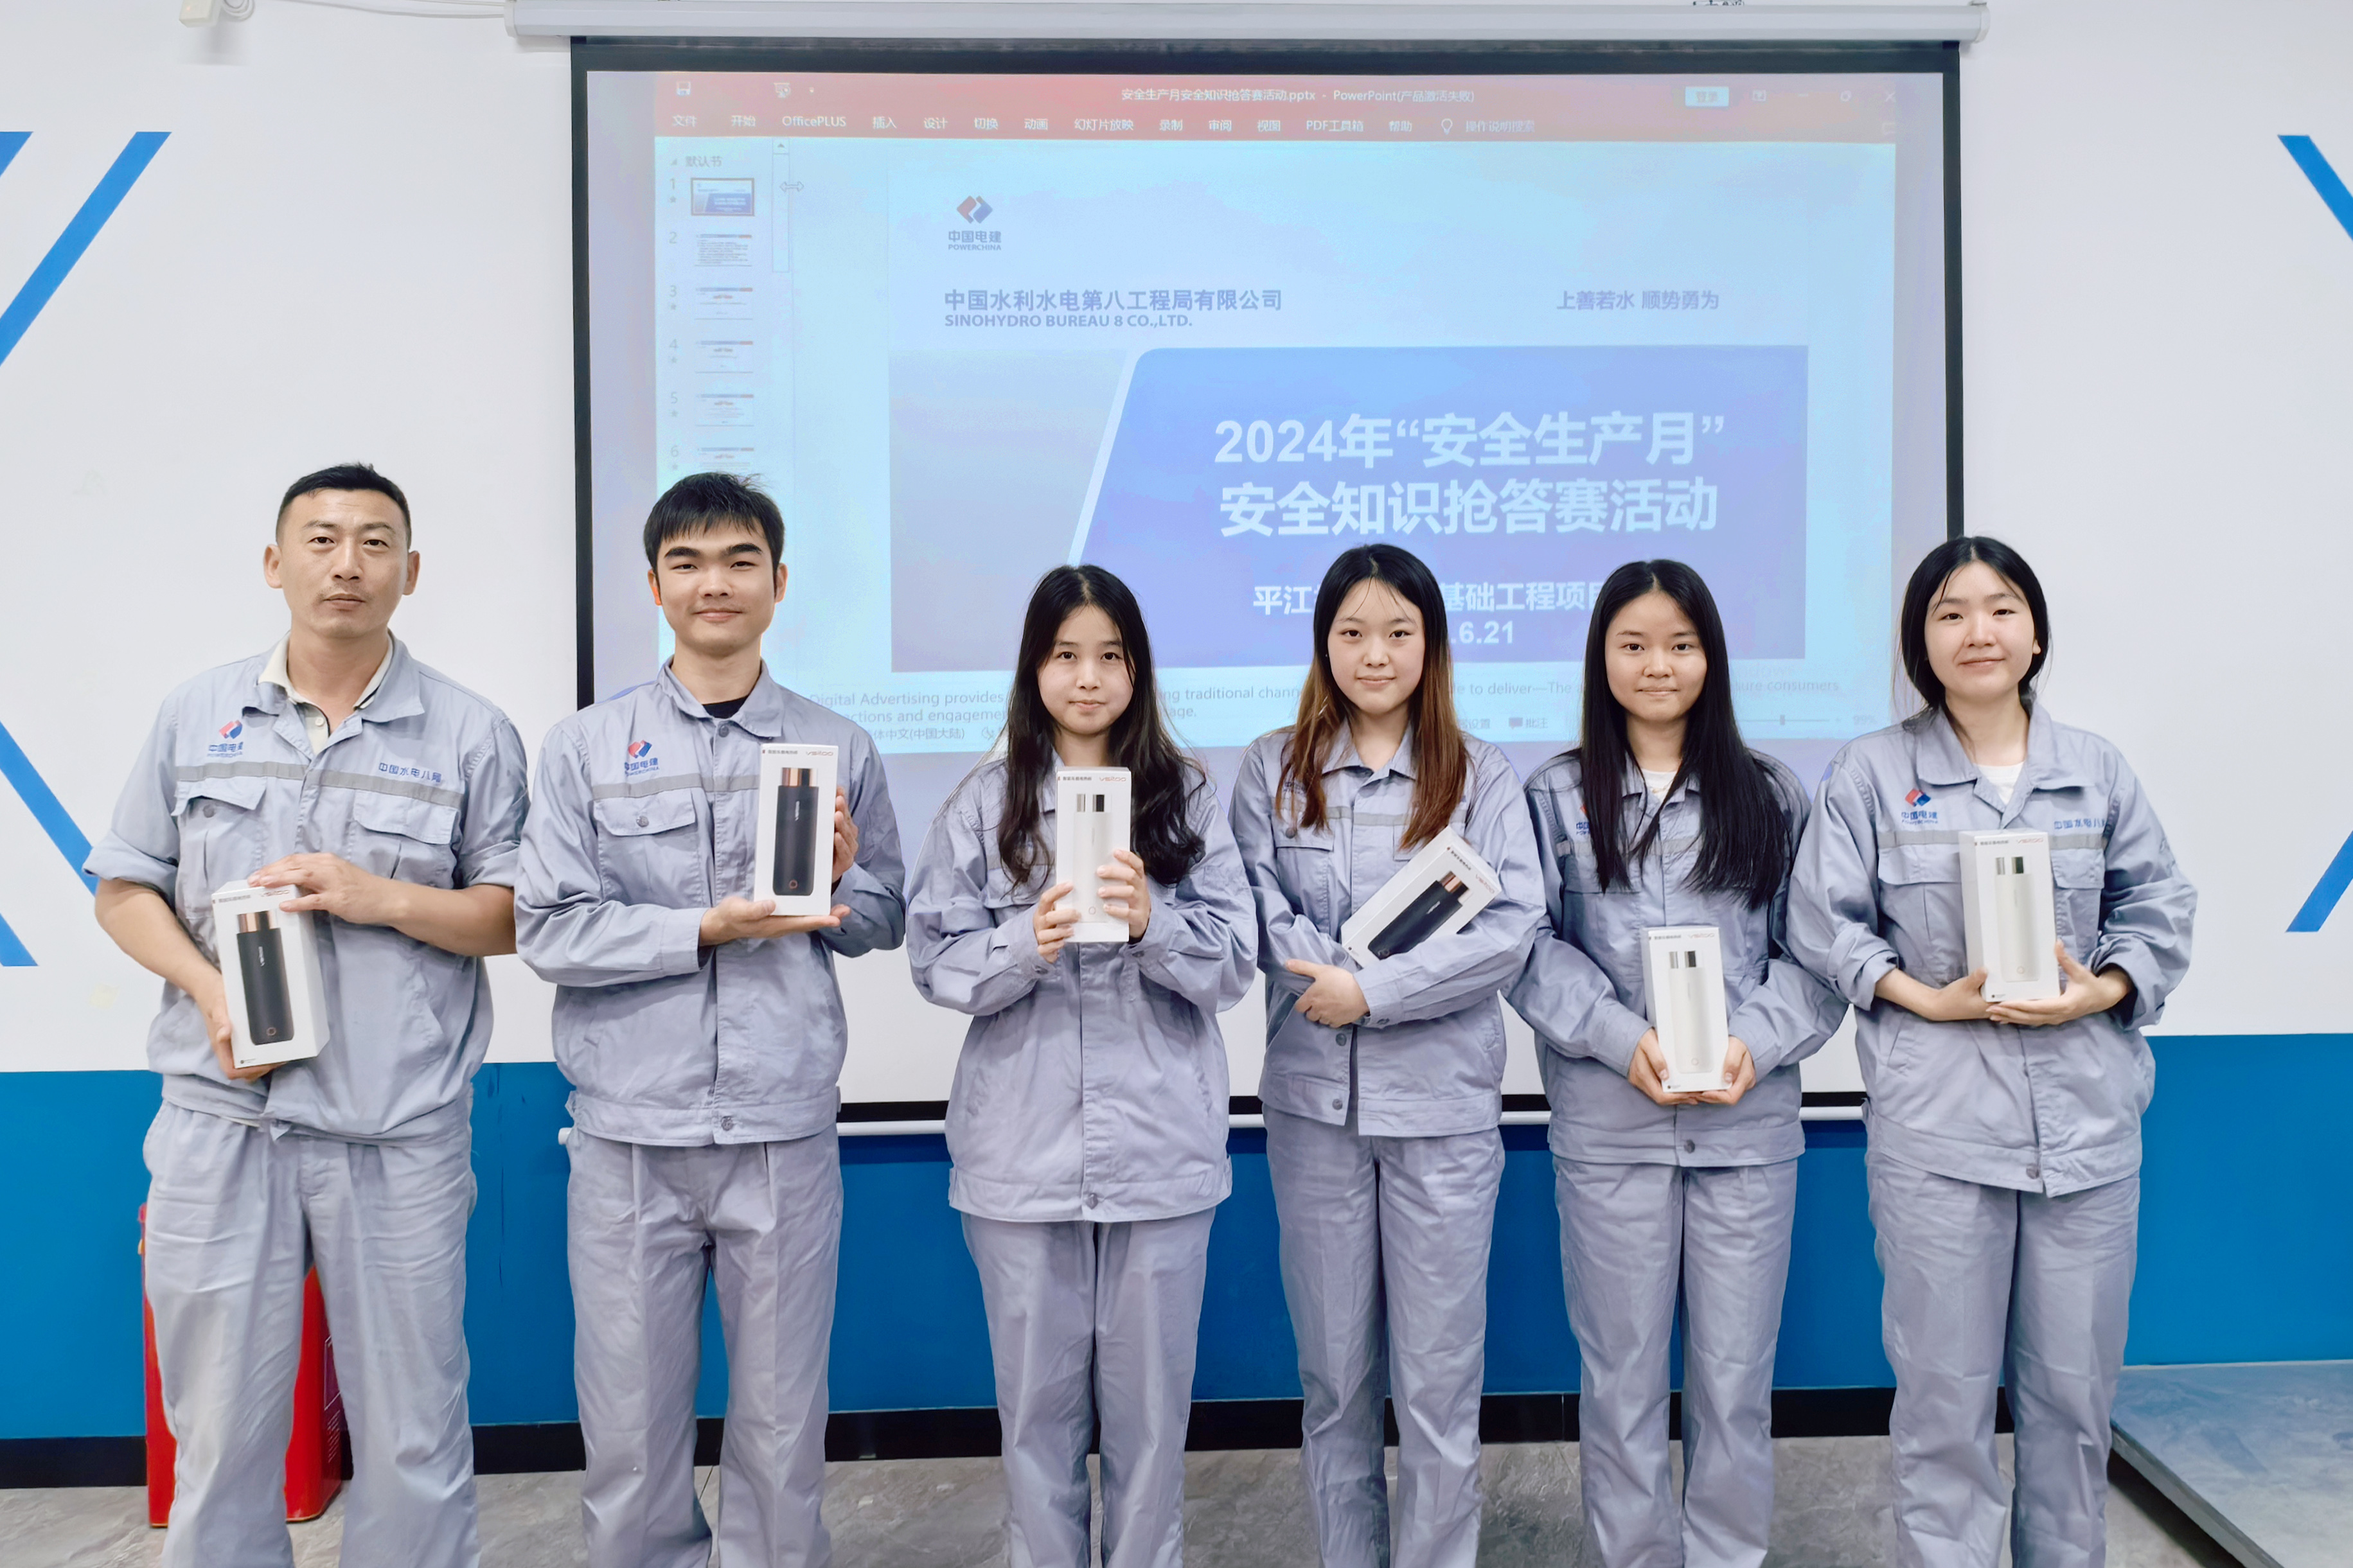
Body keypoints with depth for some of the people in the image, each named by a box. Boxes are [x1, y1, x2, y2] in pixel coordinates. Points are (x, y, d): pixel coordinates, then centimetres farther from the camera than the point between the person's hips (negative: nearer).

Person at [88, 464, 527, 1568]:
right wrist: (210, 989, -7)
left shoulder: (471, 734, 2)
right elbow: (124, 889, 10)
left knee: (412, 1435, 7)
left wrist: (384, 898, -15)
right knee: (218, 1427, 11)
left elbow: (514, 918, 1)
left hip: (399, 1133, -1)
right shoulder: (197, 714, 9)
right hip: (221, 1122, 2)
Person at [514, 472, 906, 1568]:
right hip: (631, 1133, 0)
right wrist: (706, 929, -13)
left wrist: (839, 883, -11)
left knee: (782, 1417, 9)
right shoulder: (586, 747, 3)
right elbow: (550, 932, -3)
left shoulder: (838, 749, 6)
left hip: (785, 1131, 1)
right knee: (629, 1419, 9)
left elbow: (883, 925, 9)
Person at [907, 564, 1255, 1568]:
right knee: (1037, 1395, 12)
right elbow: (935, 960, -2)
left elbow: (1235, 964, -2)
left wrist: (1151, 924, -20)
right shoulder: (985, 802, 2)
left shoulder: (1187, 797, 2)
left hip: (1161, 1144, 0)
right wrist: (1027, 944, -19)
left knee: (1150, 1397, 12)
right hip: (1022, 1147, 0)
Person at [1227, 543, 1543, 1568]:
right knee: (1333, 1376, 13)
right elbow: (1260, 915, -4)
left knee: (1440, 1381, 5)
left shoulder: (1480, 778, 2)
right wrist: (1332, 981, -18)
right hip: (1314, 1100, 2)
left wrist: (1371, 992, -16)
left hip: (1445, 1105, -1)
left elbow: (1511, 932, -9)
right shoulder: (1273, 769, 6)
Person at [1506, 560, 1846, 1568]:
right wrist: (1622, 1038, -14)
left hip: (1750, 1124, 1)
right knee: (1620, 1373, 8)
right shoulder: (1556, 797, 4)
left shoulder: (1772, 796, 8)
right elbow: (1531, 947, -1)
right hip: (1607, 1124, -1)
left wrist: (1756, 1043, -11)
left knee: (1736, 1374, 9)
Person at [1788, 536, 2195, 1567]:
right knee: (1944, 1388, 4)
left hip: (2085, 1119, 3)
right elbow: (1822, 921, -1)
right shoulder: (1871, 773, 0)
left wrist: (2104, 988, -7)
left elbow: (2159, 908, 11)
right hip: (1937, 1122, -3)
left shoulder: (2097, 771, 8)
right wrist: (1924, 997, -13)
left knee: (2075, 1385, 12)